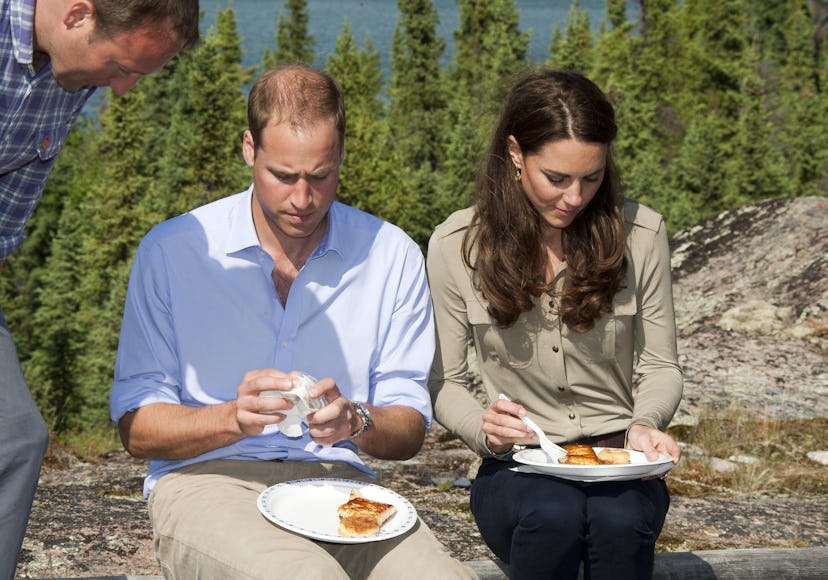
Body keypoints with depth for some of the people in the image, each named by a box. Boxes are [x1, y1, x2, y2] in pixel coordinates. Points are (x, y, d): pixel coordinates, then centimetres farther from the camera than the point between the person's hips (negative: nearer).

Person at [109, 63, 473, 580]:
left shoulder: (392, 256, 6)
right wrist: (232, 417, -20)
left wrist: (356, 421, -16)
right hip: (207, 480, -2)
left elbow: (409, 431, 7)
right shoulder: (172, 250, -1)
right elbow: (136, 426, -1)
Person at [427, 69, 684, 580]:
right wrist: (483, 428, -20)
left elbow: (662, 367, 7)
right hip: (518, 468, 0)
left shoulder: (641, 232, -2)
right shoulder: (456, 244, -4)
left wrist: (644, 425, -16)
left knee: (618, 519, -34)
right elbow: (445, 383, 3)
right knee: (552, 515, -35)